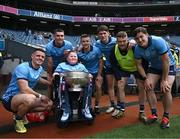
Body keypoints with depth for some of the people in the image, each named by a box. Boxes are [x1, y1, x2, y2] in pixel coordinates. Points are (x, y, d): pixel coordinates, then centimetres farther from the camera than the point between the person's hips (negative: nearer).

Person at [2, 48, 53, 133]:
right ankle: (18, 119, -8)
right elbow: (24, 90, -32)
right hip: (10, 99, -9)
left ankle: (21, 113, 13)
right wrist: (40, 96, -20)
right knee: (30, 98, -40)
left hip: (25, 98, 9)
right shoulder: (22, 68, -22)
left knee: (49, 104, 3)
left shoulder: (40, 69, 3)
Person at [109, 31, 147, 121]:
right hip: (123, 69, 3)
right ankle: (121, 109, 7)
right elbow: (114, 65, -10)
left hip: (137, 68, -3)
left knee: (141, 87, -8)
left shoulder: (134, 47, -35)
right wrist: (119, 78, -18)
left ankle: (141, 112, 5)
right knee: (120, 86, -8)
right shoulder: (114, 50, -21)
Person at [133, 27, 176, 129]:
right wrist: (146, 79, -16)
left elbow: (166, 61, -28)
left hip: (169, 66, -4)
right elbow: (139, 65, -4)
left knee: (166, 90, -18)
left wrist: (164, 80, -25)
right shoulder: (137, 49, -16)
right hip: (154, 67, 5)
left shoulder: (158, 41, -32)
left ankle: (166, 117, -1)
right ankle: (154, 114, 6)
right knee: (149, 88, -9)